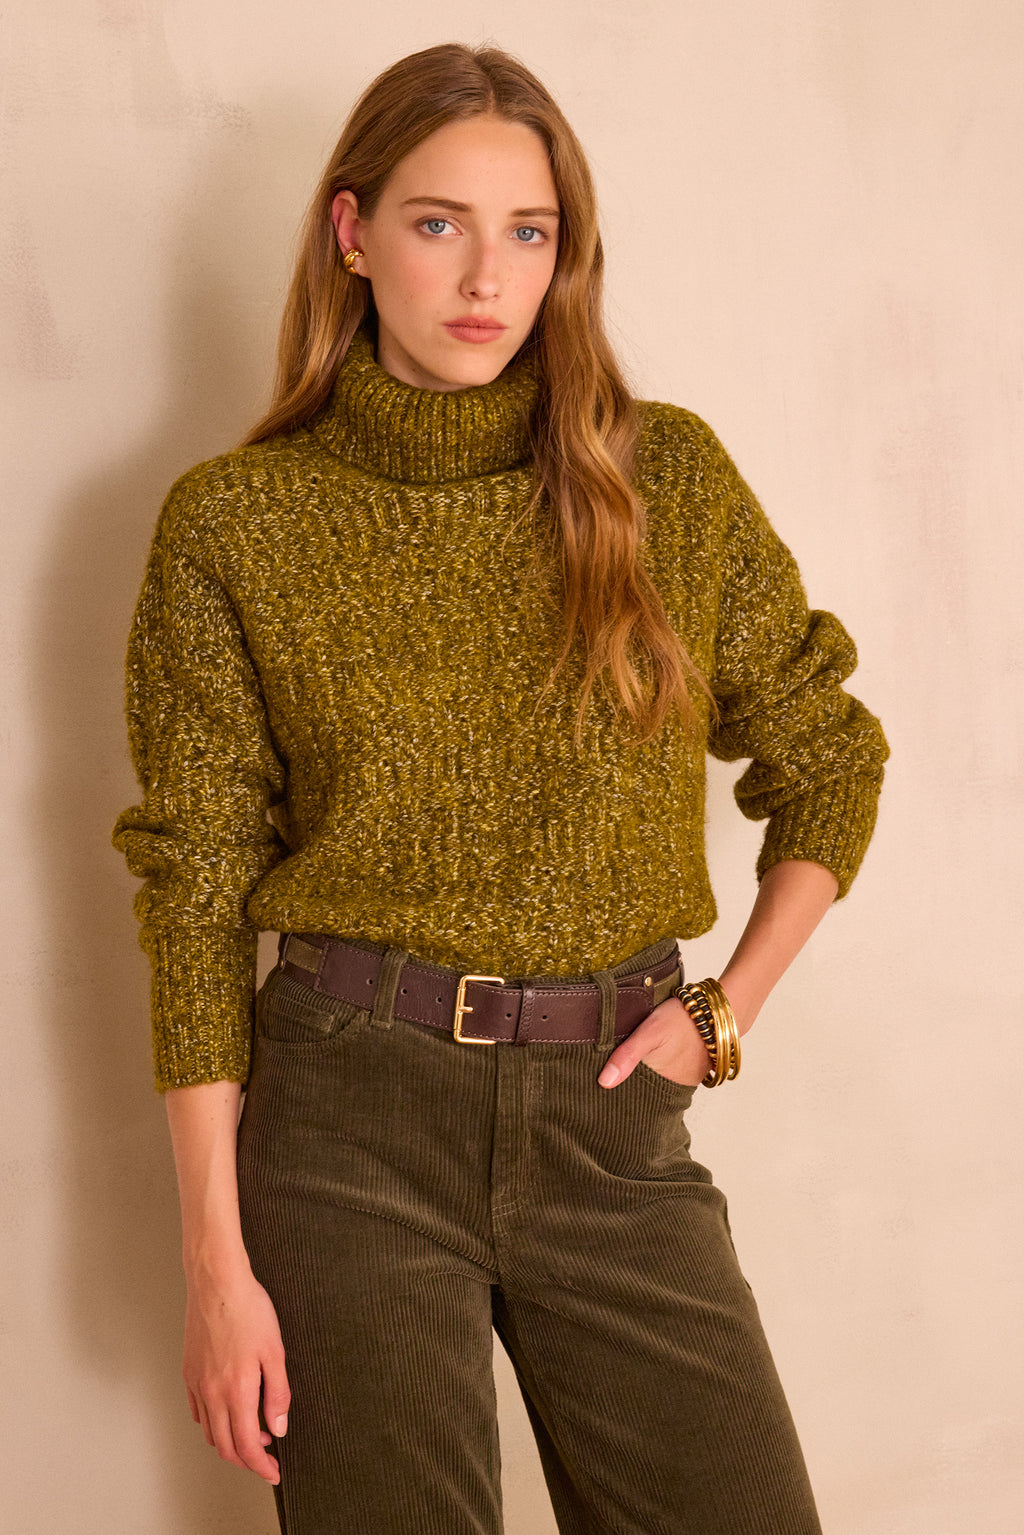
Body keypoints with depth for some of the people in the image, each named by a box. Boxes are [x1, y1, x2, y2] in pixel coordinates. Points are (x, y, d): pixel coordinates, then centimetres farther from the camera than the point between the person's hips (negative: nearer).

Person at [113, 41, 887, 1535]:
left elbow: (831, 762, 14)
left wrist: (727, 1011, 2)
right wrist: (217, 1260, -5)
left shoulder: (667, 478, 3)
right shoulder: (235, 524, -2)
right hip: (353, 1118, -1)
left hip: (612, 1120, 2)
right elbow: (195, 889, -2)